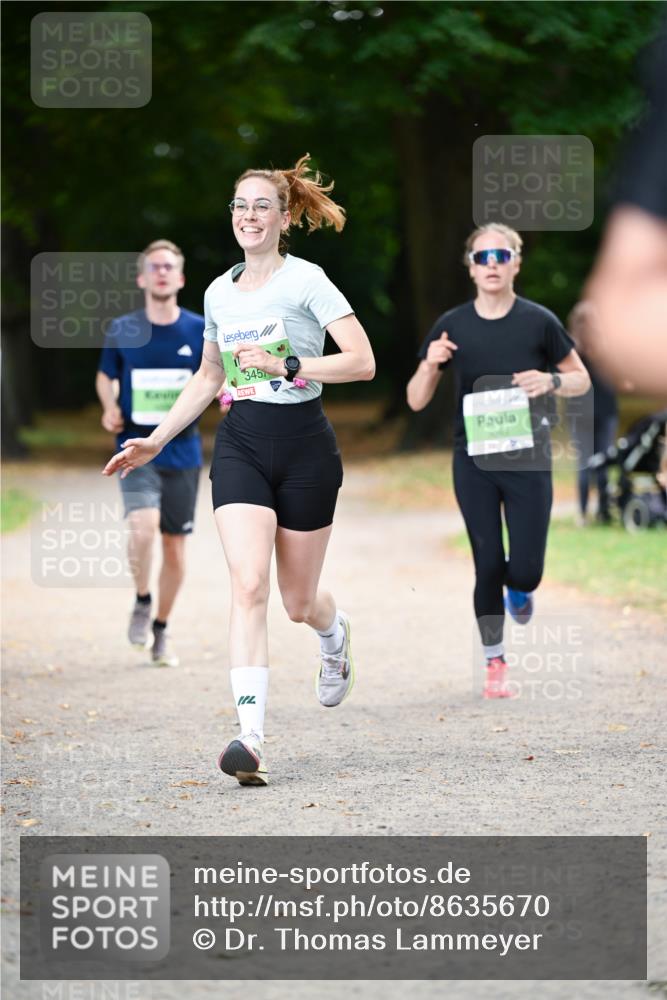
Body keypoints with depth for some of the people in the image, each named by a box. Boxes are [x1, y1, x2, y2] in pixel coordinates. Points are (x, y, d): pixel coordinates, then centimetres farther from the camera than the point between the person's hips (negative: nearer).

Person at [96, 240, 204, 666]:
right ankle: (142, 602, 2)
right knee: (143, 527, -25)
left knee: (175, 545, 7)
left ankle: (161, 630, 25)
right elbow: (105, 377, 15)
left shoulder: (199, 330, -1)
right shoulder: (122, 330, 0)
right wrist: (110, 408, -4)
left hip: (182, 451, 1)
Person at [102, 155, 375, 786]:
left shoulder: (306, 280, -7)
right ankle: (250, 738, -24)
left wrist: (288, 365, -22)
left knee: (298, 601, 8)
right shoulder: (218, 293, 10)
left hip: (304, 447, -3)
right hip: (240, 444, 3)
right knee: (248, 585, -17)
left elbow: (362, 361, -14)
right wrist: (154, 442, 18)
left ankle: (334, 633, 48)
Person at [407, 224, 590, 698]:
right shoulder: (452, 326, 0)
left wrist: (552, 380, -14)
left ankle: (519, 589, 33)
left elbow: (582, 379, 7)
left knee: (526, 569, -6)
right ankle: (495, 662, 18)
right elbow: (416, 401, 3)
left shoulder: (538, 321, -4)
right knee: (487, 565, 1)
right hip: (474, 462, 1)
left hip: (528, 460, -1)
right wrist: (430, 365, -17)